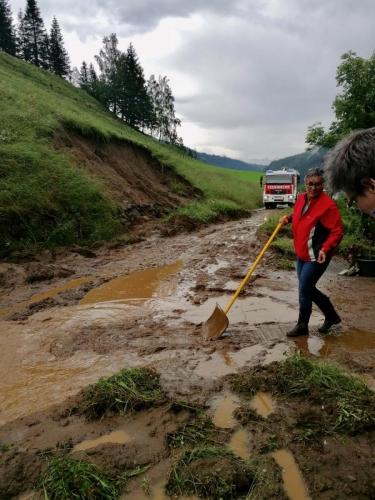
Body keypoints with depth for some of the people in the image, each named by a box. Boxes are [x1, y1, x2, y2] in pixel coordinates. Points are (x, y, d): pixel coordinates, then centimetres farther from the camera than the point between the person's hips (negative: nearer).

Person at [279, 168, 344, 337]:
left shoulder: (328, 204, -18)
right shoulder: (302, 198, 5)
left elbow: (337, 231, -17)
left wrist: (325, 249, -28)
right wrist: (288, 217, 6)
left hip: (316, 257, -8)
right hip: (302, 254, 8)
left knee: (304, 290, -3)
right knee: (308, 289, 17)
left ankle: (302, 326, 17)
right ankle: (331, 316, 36)